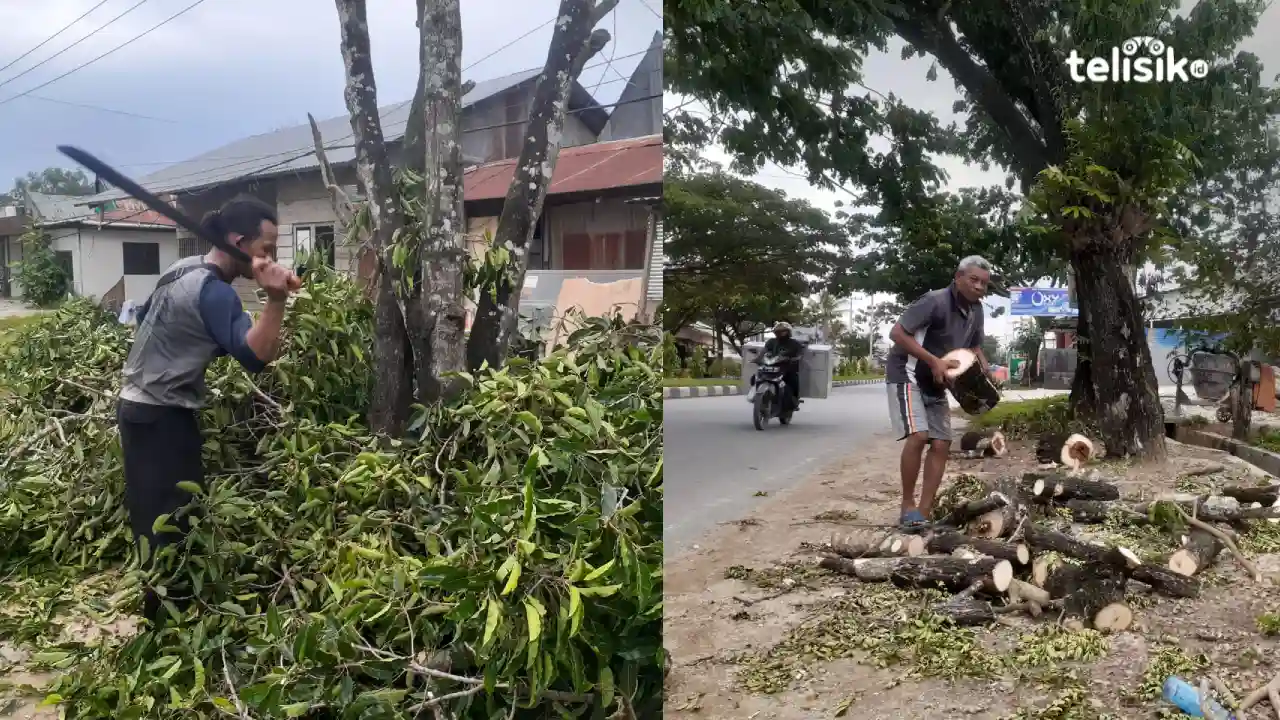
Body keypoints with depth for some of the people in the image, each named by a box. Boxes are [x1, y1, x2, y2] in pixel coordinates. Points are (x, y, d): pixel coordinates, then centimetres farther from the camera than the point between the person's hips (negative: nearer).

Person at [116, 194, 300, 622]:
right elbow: (257, 357, -34)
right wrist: (277, 300, -45)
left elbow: (144, 317, 22)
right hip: (162, 416, -10)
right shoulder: (213, 291, -22)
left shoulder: (185, 268, 7)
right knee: (174, 522, -4)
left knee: (157, 517, 18)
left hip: (141, 405, 10)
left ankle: (161, 611, 31)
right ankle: (166, 622, 4)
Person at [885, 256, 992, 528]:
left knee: (941, 444, 1)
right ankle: (908, 506, -8)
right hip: (907, 376, -8)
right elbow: (897, 333, -24)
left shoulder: (976, 310, 4)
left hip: (936, 384, 9)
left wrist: (985, 373, -2)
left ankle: (924, 513, 5)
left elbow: (974, 346, 19)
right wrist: (934, 361, -27)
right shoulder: (935, 301, -22)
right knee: (918, 436, -23)